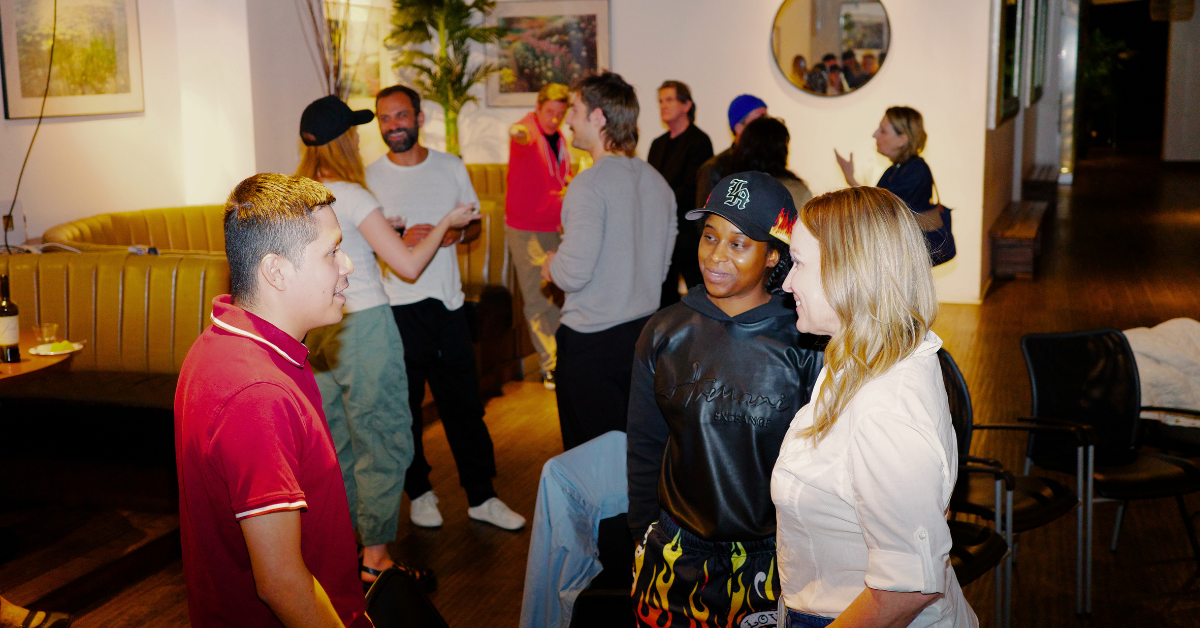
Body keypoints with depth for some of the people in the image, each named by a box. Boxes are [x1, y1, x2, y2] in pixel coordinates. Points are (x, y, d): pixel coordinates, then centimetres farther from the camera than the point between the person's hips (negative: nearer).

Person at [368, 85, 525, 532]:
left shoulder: (451, 167, 7)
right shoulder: (368, 177, -1)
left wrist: (457, 231, -8)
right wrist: (402, 239, -18)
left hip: (447, 299, 2)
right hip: (397, 305, -2)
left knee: (464, 403, 7)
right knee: (405, 405, 8)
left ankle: (481, 497, 17)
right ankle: (419, 492, 25)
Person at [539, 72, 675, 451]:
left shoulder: (590, 184, -17)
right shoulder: (658, 182, 7)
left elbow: (573, 274, -21)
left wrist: (551, 263, 0)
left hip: (591, 339, -7)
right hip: (644, 331, 7)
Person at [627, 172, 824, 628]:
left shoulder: (804, 345, -12)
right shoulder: (665, 333, -2)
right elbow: (645, 447, 7)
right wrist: (645, 541, 9)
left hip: (768, 560, -2)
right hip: (675, 555, 3)